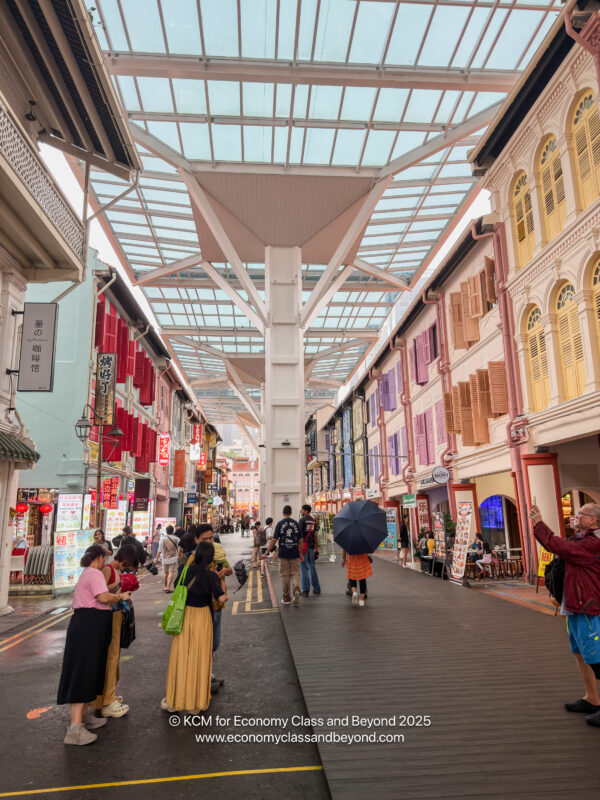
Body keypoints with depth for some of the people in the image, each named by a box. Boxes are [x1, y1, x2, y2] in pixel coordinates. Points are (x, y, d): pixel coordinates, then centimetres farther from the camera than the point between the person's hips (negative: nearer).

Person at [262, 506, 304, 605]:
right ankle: (296, 590, -15)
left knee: (284, 575, 8)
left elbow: (274, 539, -8)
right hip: (294, 553, 1)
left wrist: (267, 552, -5)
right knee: (295, 573, 10)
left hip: (283, 554, -1)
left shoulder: (280, 524, -3)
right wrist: (301, 553, 12)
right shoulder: (295, 523, 2)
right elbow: (300, 540, 3)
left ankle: (286, 598, 13)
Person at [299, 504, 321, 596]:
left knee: (304, 568, 0)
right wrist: (317, 548, 12)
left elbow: (299, 533, -11)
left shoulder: (302, 520, -6)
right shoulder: (314, 521, 9)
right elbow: (315, 535, 9)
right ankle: (316, 589, 20)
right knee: (312, 567, 15)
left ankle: (305, 590, -1)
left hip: (303, 545, -5)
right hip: (311, 546, 5)